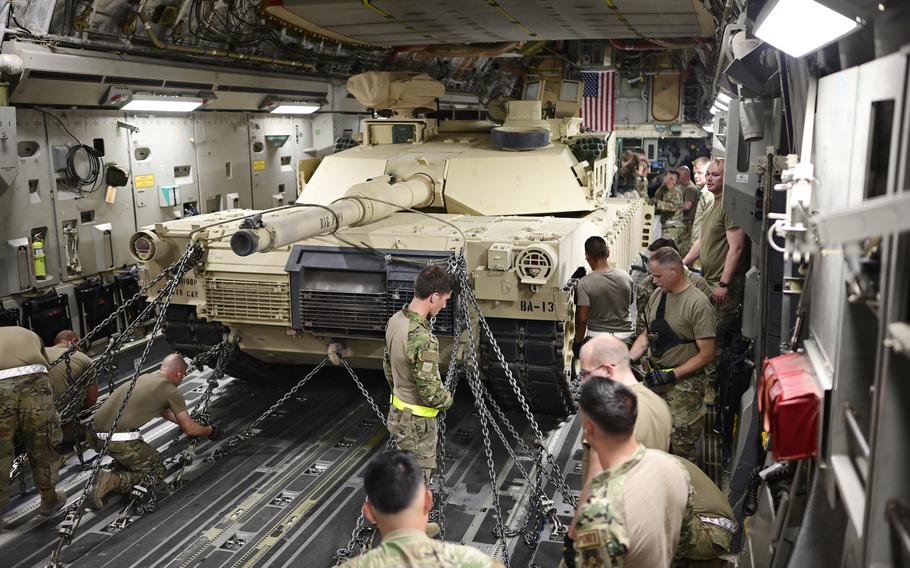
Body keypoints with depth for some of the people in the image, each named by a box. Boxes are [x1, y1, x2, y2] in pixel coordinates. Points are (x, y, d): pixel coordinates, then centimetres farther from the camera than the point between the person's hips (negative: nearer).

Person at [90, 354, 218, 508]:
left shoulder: (144, 378, 22)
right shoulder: (171, 391, -1)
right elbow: (190, 429, 4)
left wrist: (184, 421, 48)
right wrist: (210, 430, 23)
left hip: (94, 434, 8)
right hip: (119, 441, -8)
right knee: (156, 473, 11)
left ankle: (118, 469, 9)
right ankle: (114, 481, -10)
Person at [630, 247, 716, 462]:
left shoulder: (698, 304, -16)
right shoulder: (657, 295, 7)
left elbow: (706, 354, -16)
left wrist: (672, 374, -18)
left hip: (684, 384, -7)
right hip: (654, 379, 7)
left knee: (681, 448, 0)